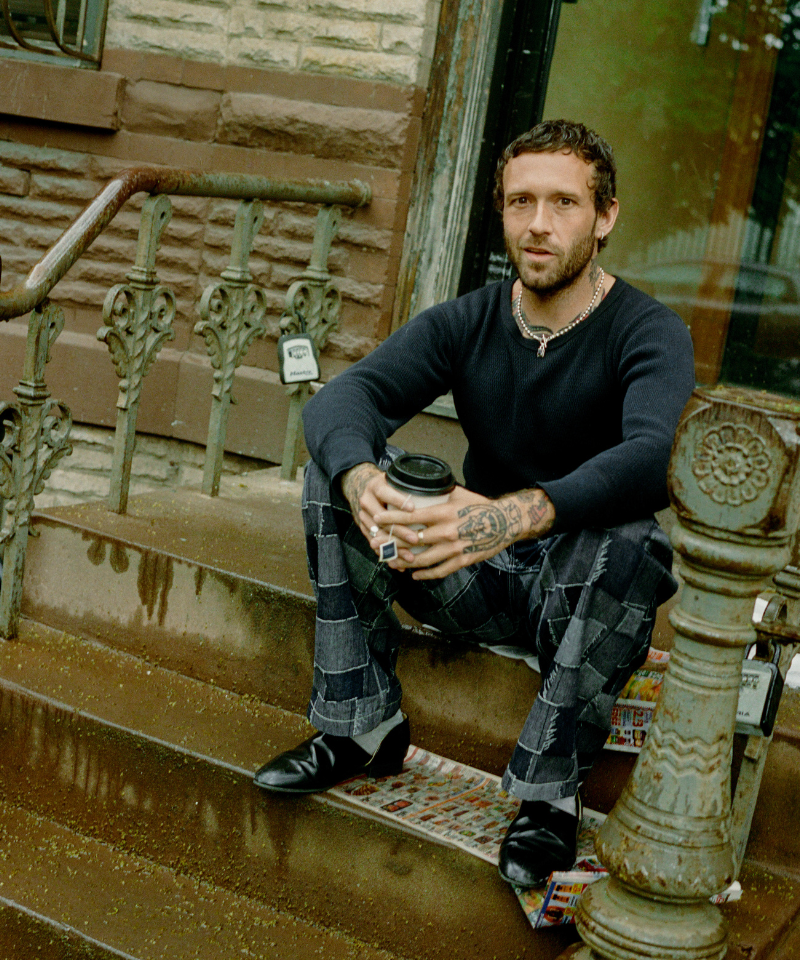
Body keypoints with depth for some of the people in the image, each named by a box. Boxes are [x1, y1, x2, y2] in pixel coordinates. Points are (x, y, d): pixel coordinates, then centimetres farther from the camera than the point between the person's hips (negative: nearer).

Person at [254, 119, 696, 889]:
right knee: (336, 469, -15)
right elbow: (342, 397, -17)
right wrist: (362, 480, -42)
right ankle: (361, 728, -10)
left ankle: (549, 792, -21)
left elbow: (656, 454, -35)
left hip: (581, 591, -3)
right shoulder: (465, 323, -1)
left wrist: (516, 515, -53)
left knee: (625, 543, -37)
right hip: (475, 579, 4)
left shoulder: (648, 334, -13)